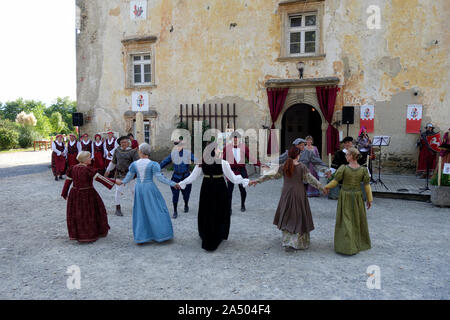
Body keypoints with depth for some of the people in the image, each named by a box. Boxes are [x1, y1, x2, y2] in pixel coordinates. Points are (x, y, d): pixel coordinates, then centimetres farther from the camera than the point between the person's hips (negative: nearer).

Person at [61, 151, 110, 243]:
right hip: (88, 195, -6)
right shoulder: (88, 169, -17)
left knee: (76, 214, 16)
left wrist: (64, 194, 15)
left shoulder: (73, 168, 2)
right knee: (89, 213, 9)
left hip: (74, 195, 6)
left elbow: (68, 181, 6)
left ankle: (77, 234, 26)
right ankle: (90, 235, 21)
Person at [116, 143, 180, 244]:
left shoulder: (134, 164, 0)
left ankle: (141, 236, 18)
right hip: (150, 188, -4)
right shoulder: (153, 164, -11)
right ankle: (160, 234, 10)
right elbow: (160, 177, -16)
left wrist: (122, 182, 31)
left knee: (141, 212, 13)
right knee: (156, 210, 7)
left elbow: (129, 177, 10)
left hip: (138, 188, 4)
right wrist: (173, 184, -11)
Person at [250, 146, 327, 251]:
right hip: (299, 194, -3)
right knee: (297, 217, 5)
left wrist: (258, 180, 7)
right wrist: (322, 187, -1)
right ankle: (293, 243, 3)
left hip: (286, 194, 3)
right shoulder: (302, 167, -9)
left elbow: (273, 175, 0)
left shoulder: (283, 167, -3)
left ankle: (286, 240, 29)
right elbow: (310, 179, -9)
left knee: (286, 215, 17)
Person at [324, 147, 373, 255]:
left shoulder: (343, 168, -17)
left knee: (346, 220, 5)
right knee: (357, 219, 19)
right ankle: (360, 242, 32)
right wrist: (369, 199, 5)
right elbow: (367, 186, -5)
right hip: (357, 196, 3)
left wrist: (326, 187, 7)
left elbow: (335, 182, -12)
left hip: (345, 197, -3)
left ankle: (347, 246, 2)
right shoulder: (363, 169, -9)